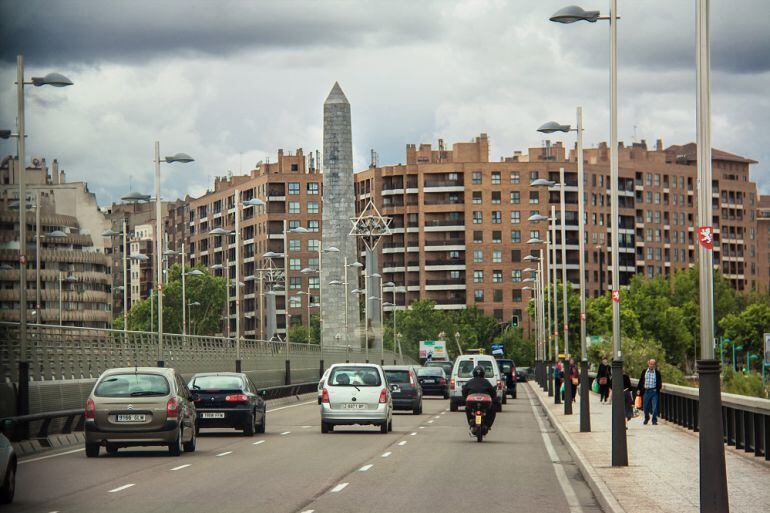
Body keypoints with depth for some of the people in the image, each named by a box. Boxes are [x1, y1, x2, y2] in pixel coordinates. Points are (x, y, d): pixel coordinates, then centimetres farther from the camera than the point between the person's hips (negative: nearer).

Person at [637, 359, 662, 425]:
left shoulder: (657, 372, 2)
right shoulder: (644, 372, 7)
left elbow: (659, 382, 4)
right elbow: (641, 381, 10)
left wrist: (660, 385, -16)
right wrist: (638, 389, 4)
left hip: (654, 391, -2)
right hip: (646, 391, 2)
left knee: (654, 407, -5)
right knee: (645, 406, 10)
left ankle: (654, 420, 4)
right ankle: (646, 418, 32)